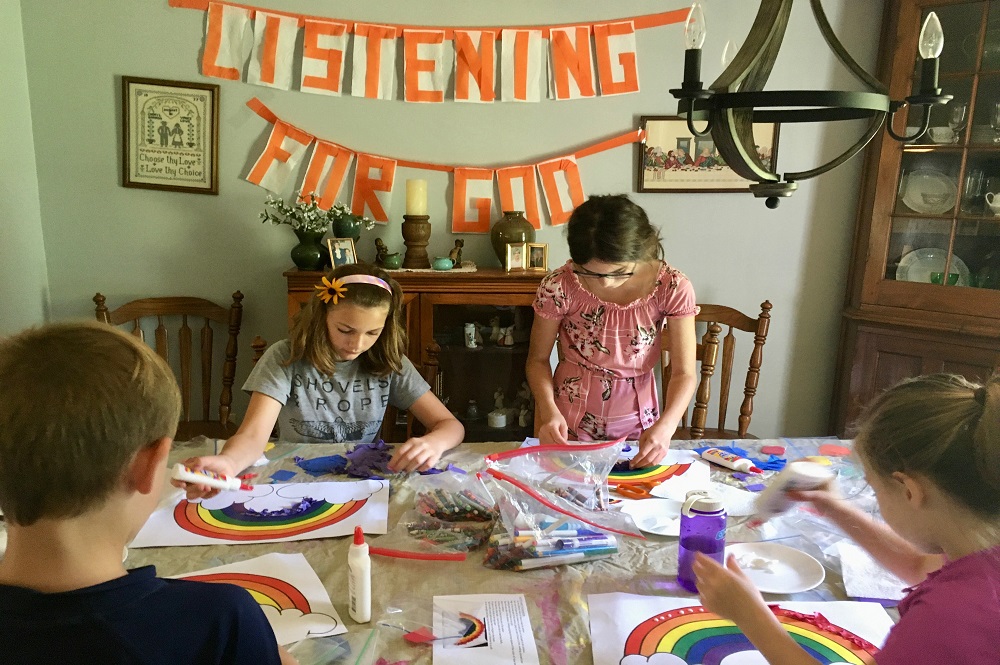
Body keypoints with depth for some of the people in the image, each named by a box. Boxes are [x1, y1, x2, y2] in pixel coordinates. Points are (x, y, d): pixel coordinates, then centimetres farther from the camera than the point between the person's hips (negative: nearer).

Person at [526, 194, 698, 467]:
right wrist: (549, 411, -24)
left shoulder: (672, 288, -16)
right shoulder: (559, 286, -18)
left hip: (636, 424, 2)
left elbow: (684, 373, -13)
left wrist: (665, 426, -30)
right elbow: (538, 360, -6)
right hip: (568, 426, -1)